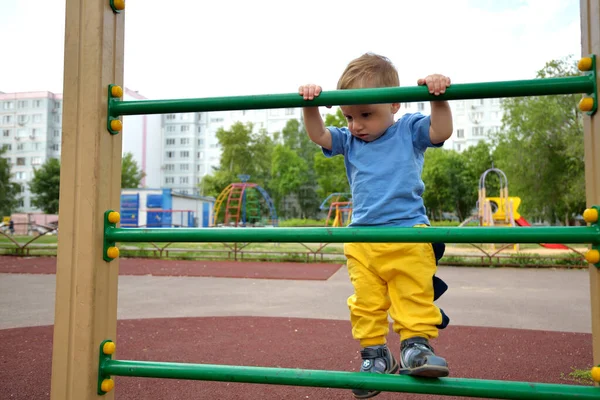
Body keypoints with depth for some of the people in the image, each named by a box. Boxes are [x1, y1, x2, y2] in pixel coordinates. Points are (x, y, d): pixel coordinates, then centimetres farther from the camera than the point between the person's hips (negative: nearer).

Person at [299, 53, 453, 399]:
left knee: (414, 297, -2)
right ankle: (375, 354, 19)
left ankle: (417, 345, 11)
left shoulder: (409, 130, 3)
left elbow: (441, 132, -12)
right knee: (366, 304, 7)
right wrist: (310, 107, -15)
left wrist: (438, 98, -27)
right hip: (362, 239, 4)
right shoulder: (349, 140, 11)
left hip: (409, 234, -3)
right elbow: (318, 135, 1)